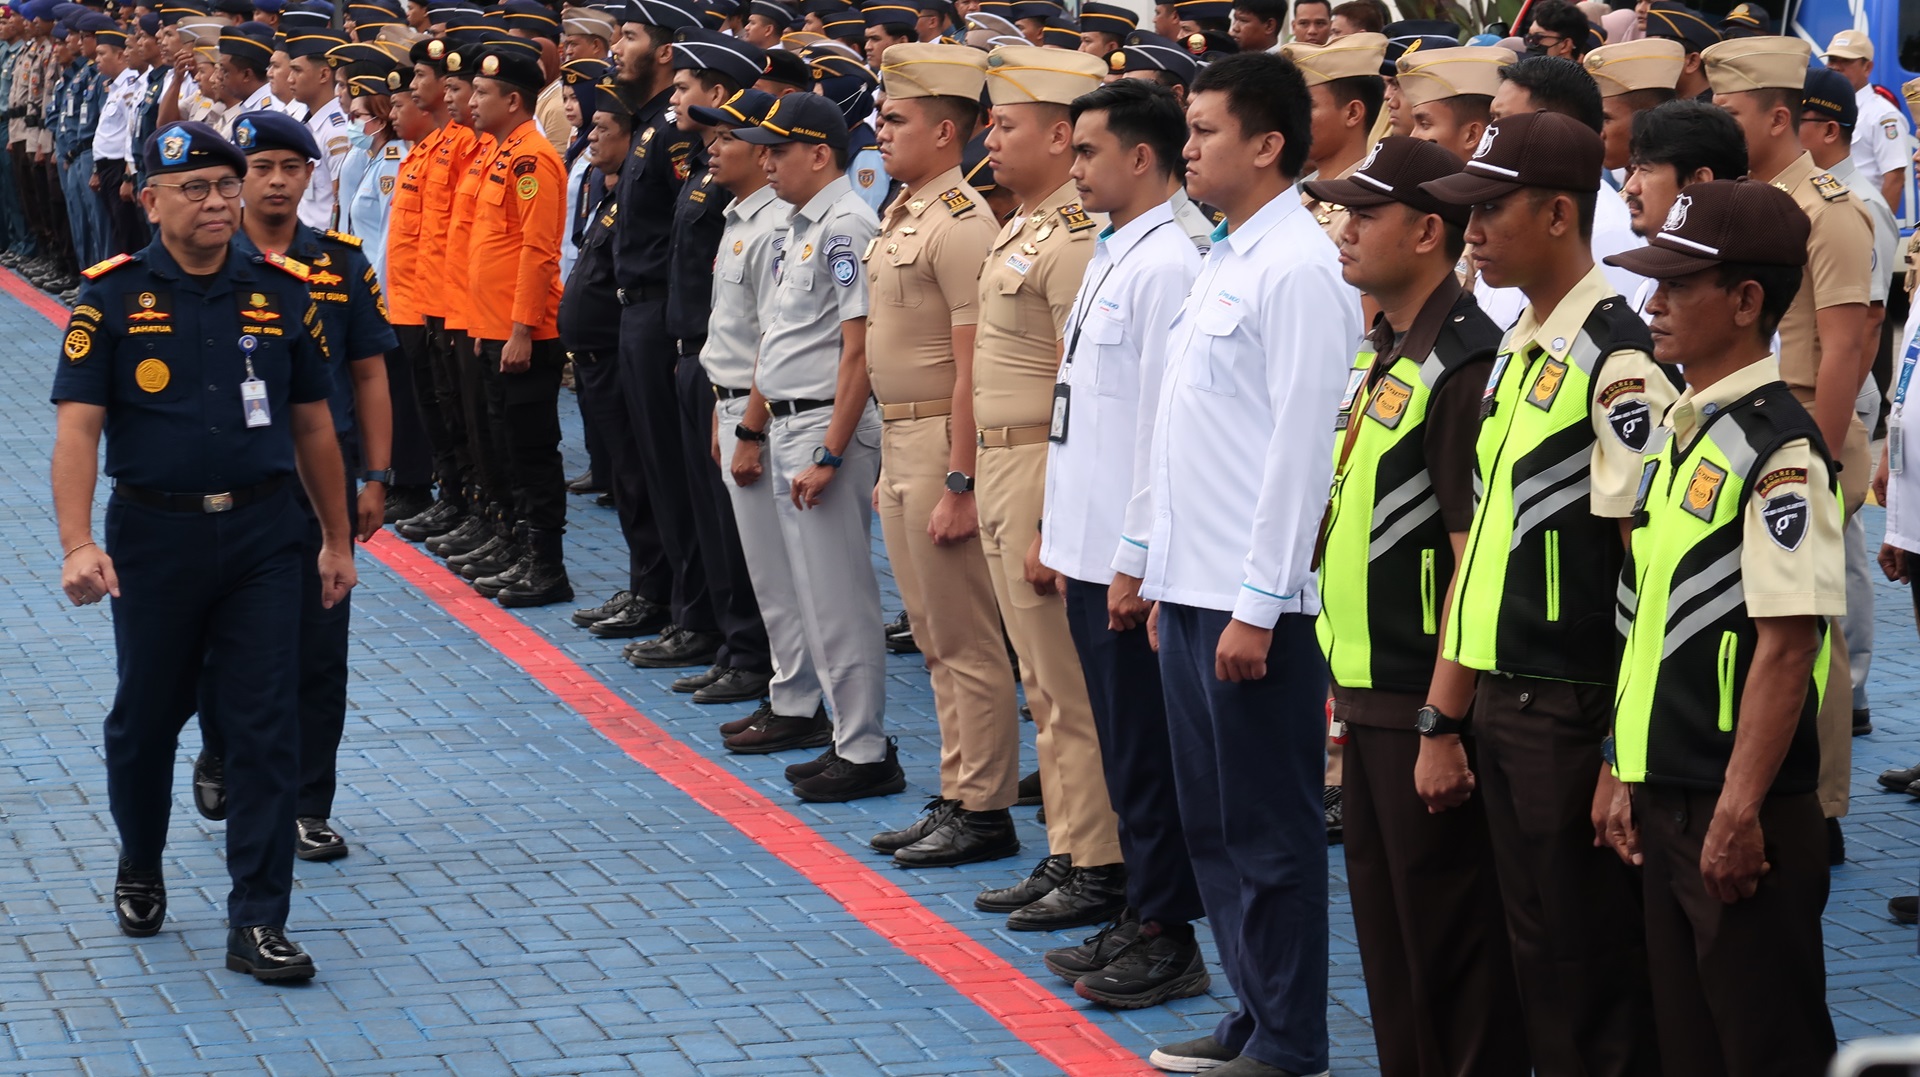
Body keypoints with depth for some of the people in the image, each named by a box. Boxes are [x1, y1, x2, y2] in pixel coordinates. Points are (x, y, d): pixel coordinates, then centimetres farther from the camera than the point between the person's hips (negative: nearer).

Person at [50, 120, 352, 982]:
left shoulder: (280, 294, 4)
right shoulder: (115, 298, -4)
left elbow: (312, 425, 12)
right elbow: (77, 428, -9)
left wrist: (336, 540, 14)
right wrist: (78, 544, -21)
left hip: (262, 532, 1)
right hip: (153, 533, -1)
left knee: (266, 729, -3)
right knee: (147, 718, 13)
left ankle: (257, 923, 2)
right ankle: (139, 868, 39)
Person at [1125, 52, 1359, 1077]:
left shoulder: (1299, 270, -14)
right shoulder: (1220, 261, 14)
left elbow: (1303, 447, -18)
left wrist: (1257, 605, -19)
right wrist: (1156, 566, 18)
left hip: (1255, 601, -9)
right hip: (1191, 586, 9)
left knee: (1270, 829, 0)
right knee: (1212, 821, 16)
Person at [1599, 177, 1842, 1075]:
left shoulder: (1779, 448, -16)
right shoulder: (1680, 431, 11)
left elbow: (1787, 644, -19)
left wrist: (1740, 814, -20)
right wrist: (1633, 778, 15)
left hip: (1742, 808, -9)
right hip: (1668, 799, 9)